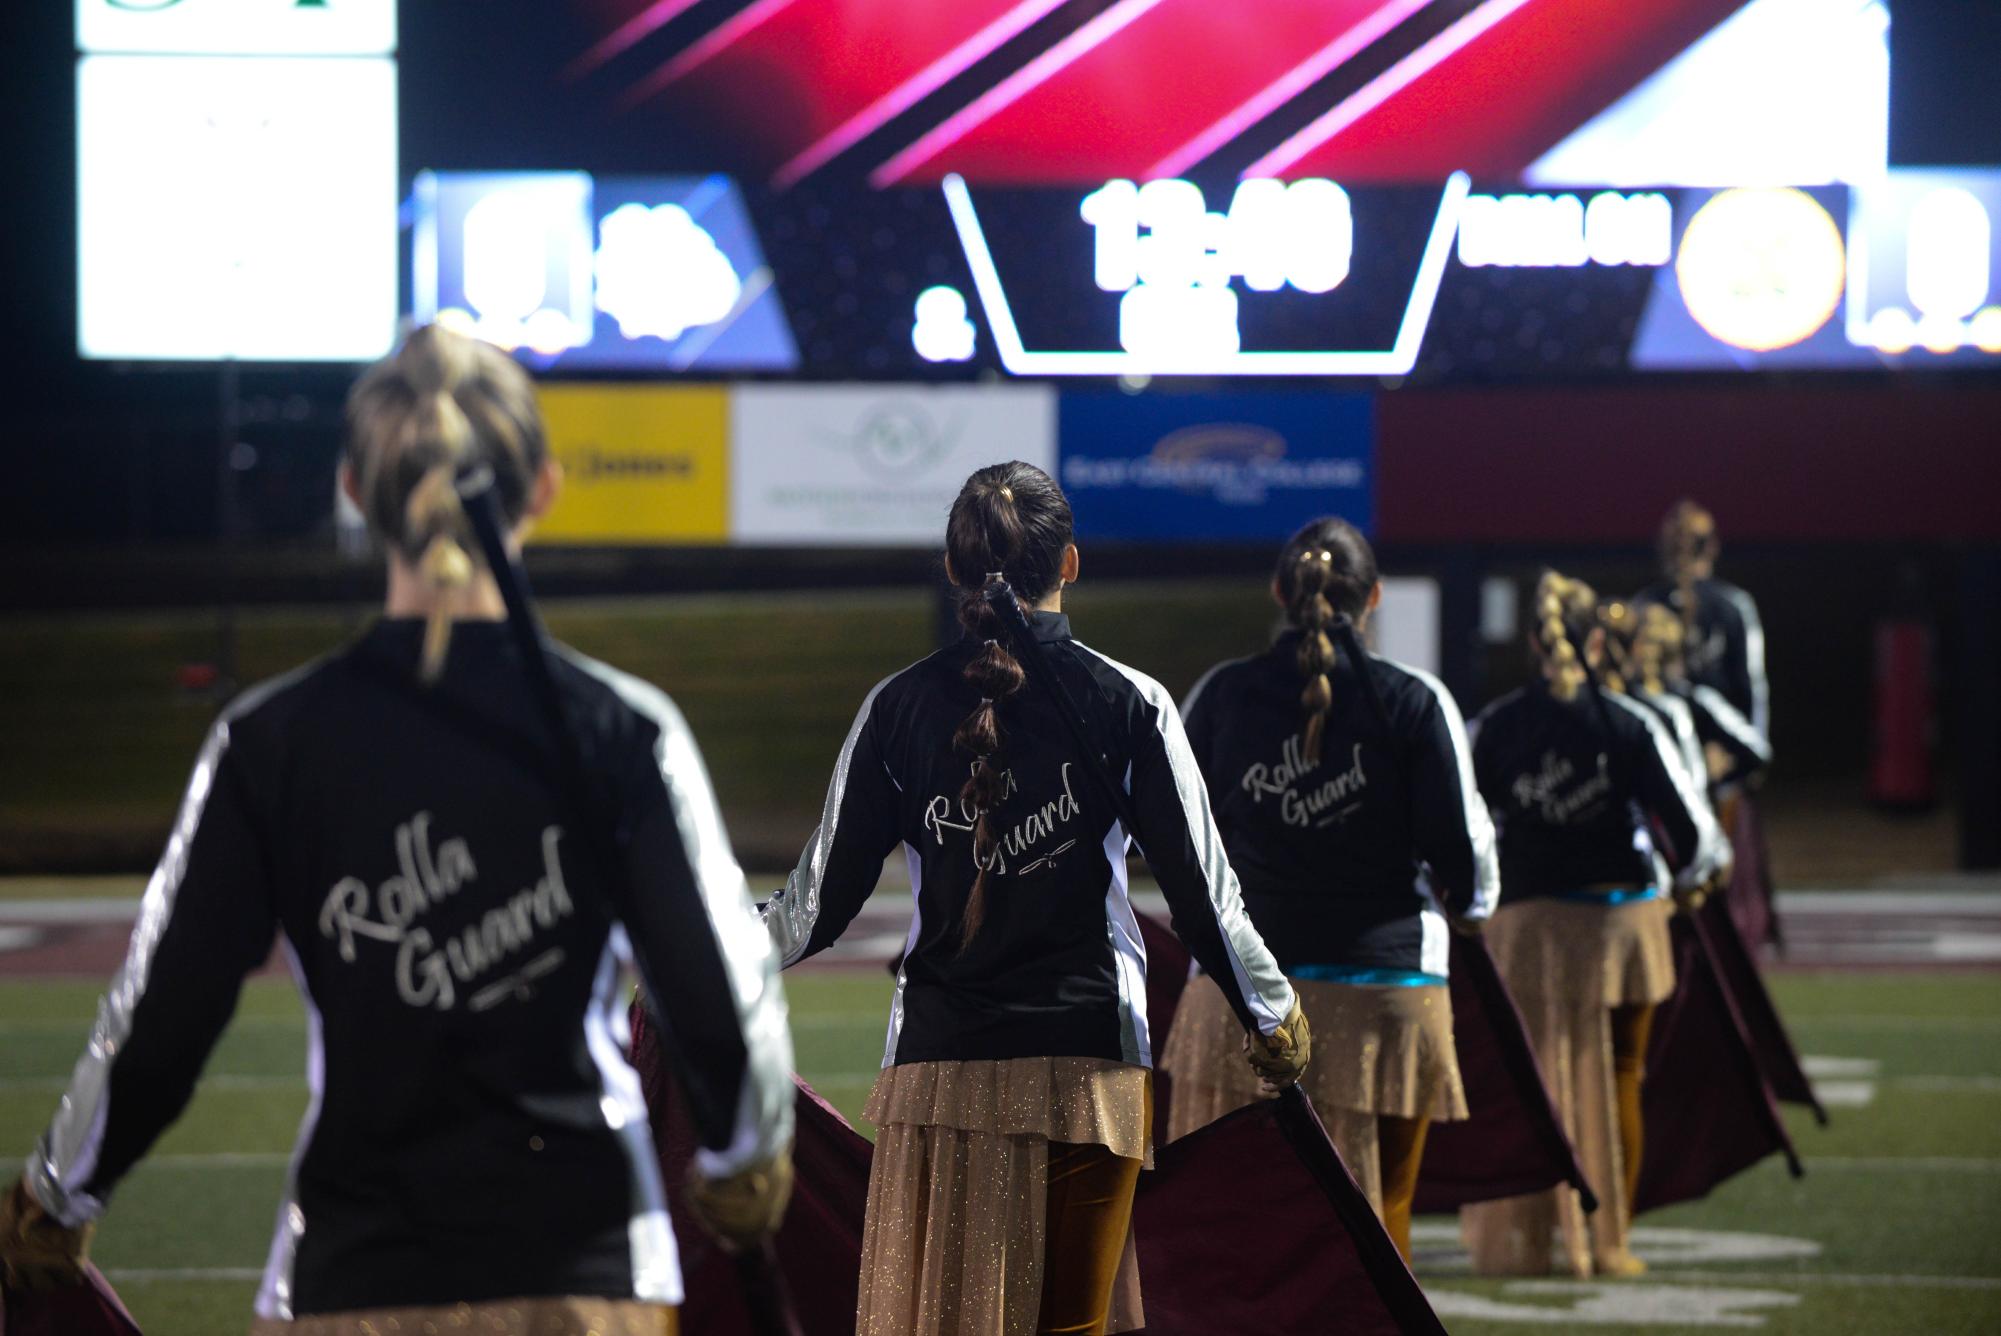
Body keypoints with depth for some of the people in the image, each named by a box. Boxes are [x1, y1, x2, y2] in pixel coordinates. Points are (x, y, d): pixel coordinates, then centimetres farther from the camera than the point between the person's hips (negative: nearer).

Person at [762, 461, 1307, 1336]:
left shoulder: (899, 706, 2)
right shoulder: (1129, 704, -2)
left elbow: (823, 897, 4)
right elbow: (1203, 891, 0)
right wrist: (1271, 1013, 17)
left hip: (936, 1064, 2)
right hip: (1086, 1062, -1)